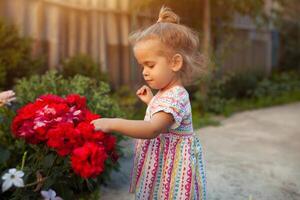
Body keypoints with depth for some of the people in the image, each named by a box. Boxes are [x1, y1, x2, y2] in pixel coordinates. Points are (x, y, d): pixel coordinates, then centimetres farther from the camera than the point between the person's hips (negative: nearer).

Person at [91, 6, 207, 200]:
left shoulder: (175, 97, -24)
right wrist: (151, 101, 13)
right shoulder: (167, 93, 7)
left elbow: (153, 129, -37)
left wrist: (113, 123, -41)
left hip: (172, 167, -10)